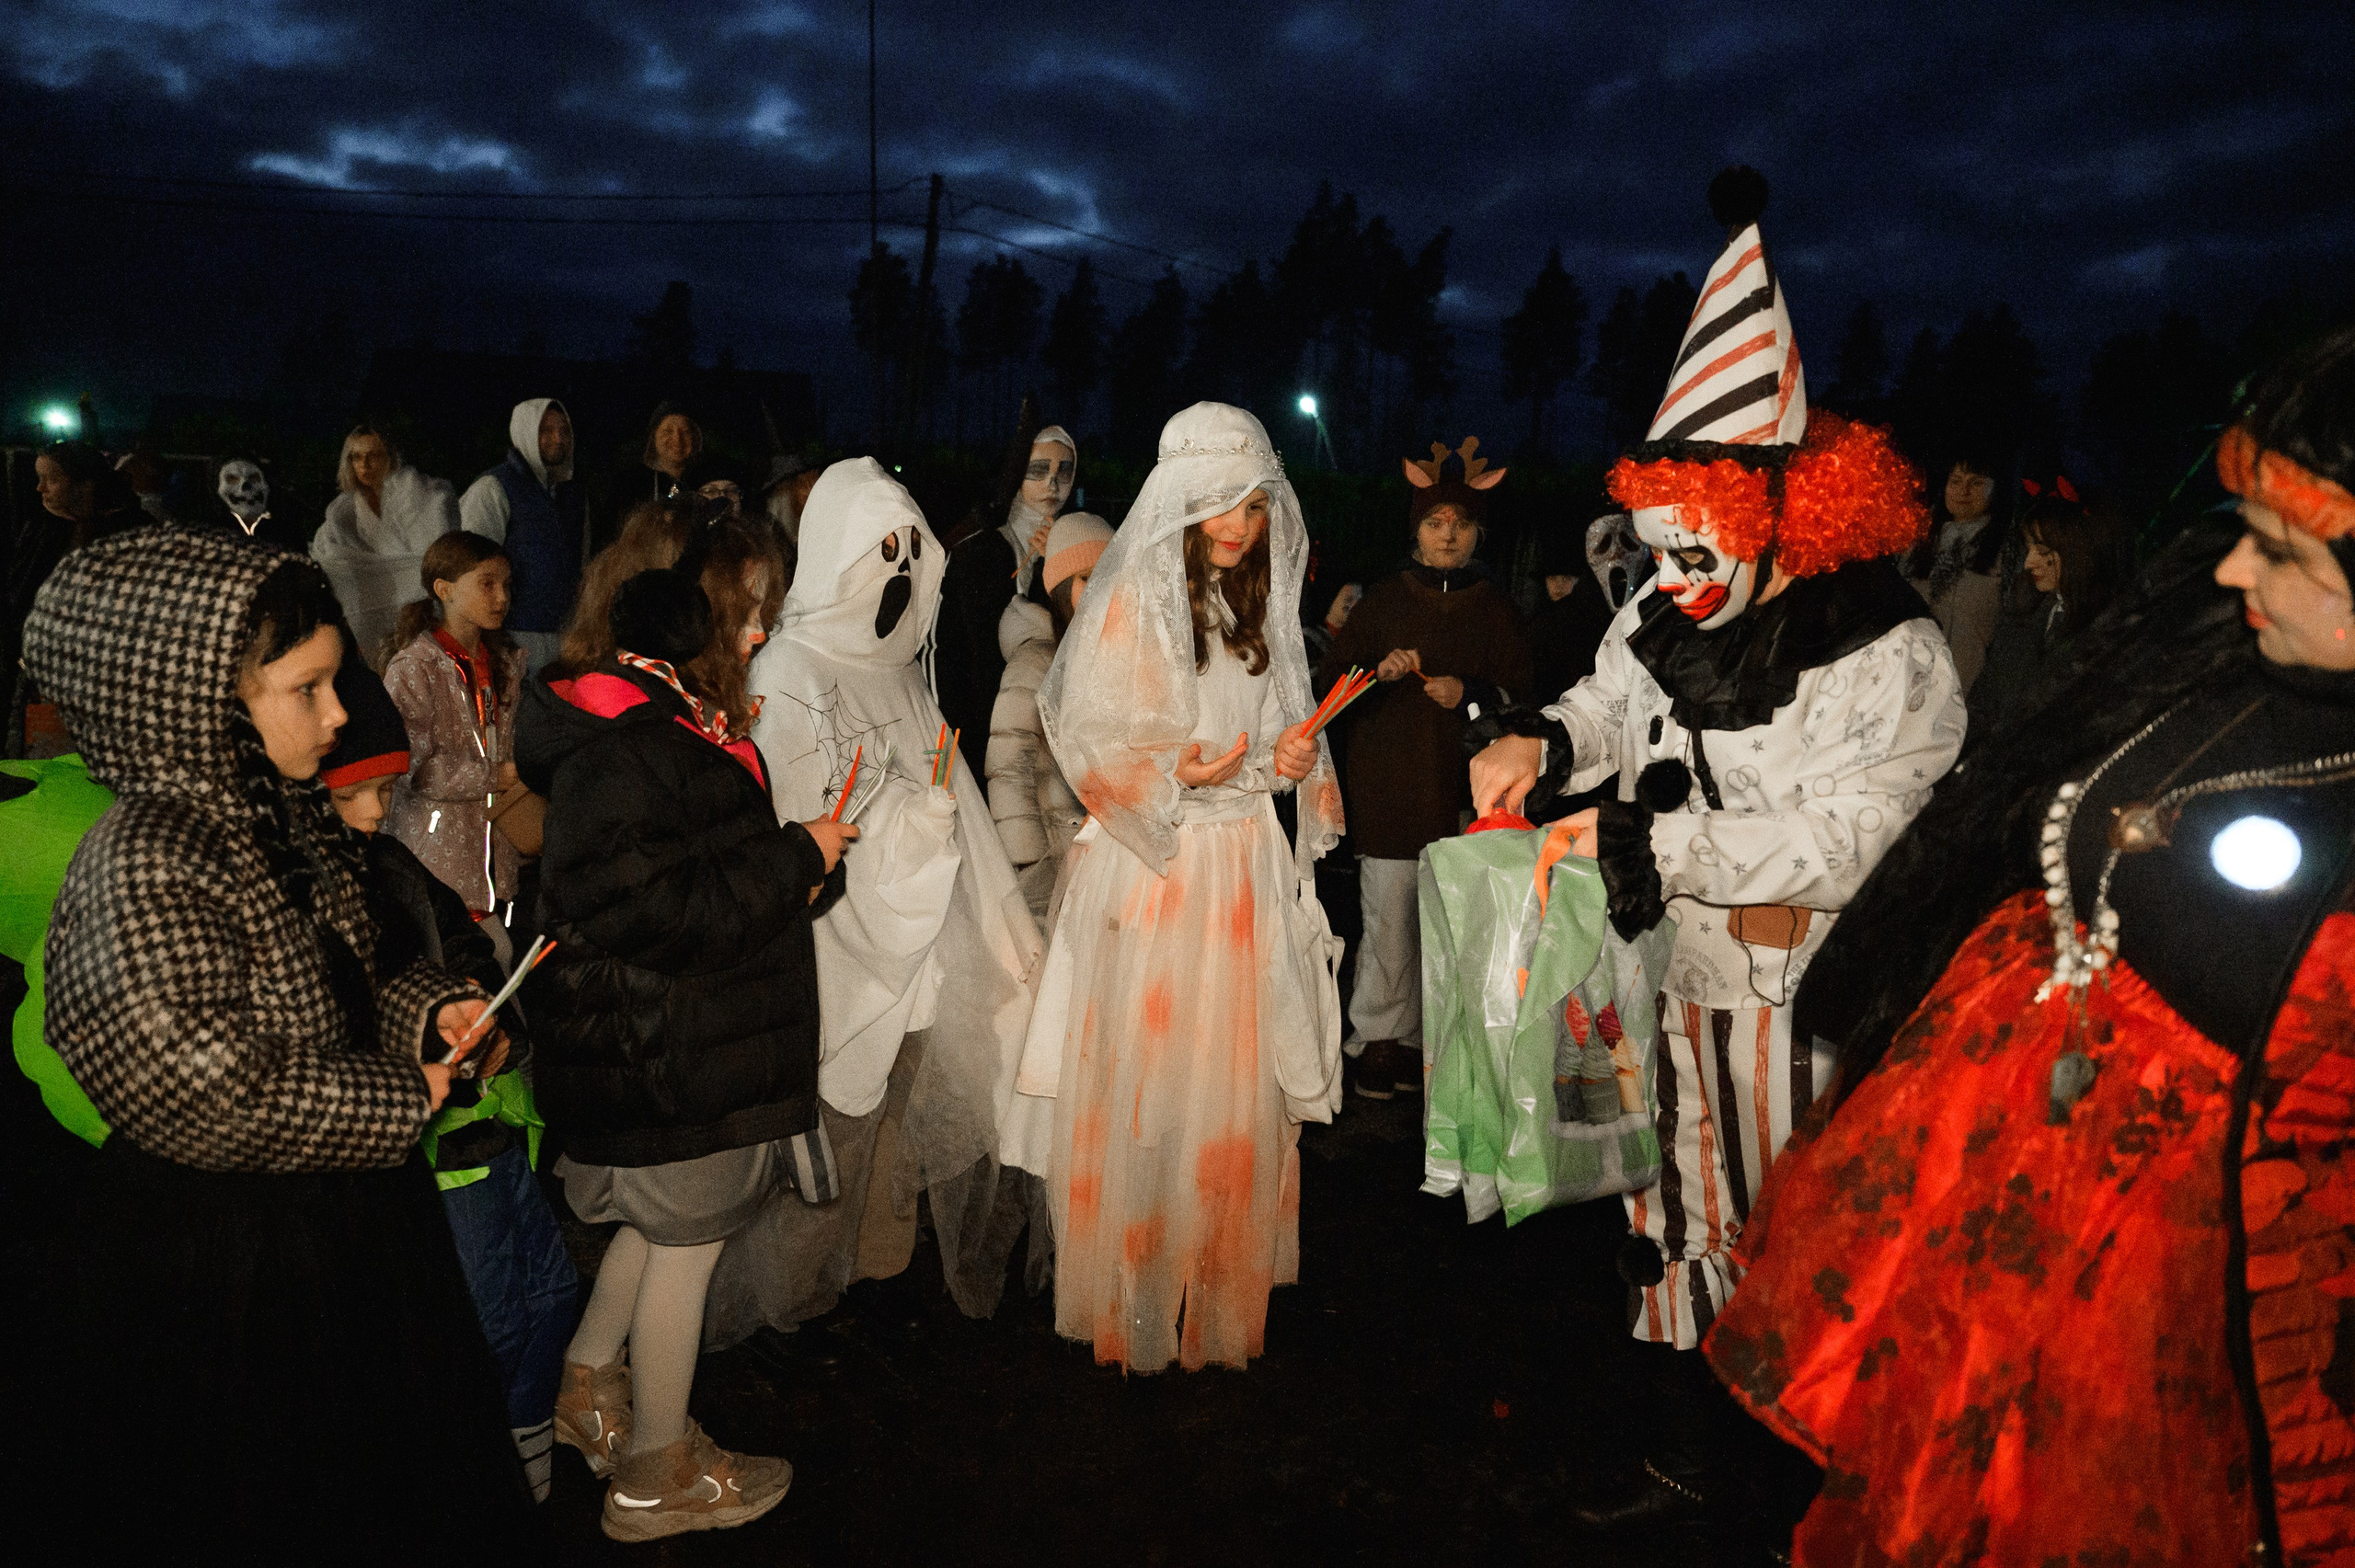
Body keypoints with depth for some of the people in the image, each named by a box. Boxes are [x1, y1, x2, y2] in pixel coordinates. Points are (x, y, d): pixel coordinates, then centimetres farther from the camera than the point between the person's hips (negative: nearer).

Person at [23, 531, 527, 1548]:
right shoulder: (143, 871, -26)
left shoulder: (280, 816, 3)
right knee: (300, 1502, 13)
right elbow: (213, 1099, -29)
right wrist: (404, 1095, -20)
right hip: (231, 1262, -8)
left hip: (351, 1213, 8)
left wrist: (429, 1007, -4)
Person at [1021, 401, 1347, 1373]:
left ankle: (1223, 1287, 22)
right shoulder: (1132, 603, -6)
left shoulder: (1263, 607, 13)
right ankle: (1136, 1295, 13)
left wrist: (1298, 758, -1)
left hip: (1249, 864, 5)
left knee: (1240, 1078, 7)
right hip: (1152, 865, -5)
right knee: (1144, 1080, -2)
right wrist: (1175, 773, -22)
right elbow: (1093, 746, -7)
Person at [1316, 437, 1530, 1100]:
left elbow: (1522, 696, 10)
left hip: (1465, 794, 1)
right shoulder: (1383, 602, 9)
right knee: (1390, 922, -4)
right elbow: (1328, 681, 9)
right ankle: (1378, 1040, 11)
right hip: (1389, 790, -1)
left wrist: (1471, 693, -8)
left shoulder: (1496, 610, 11)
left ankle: (1420, 1043, 12)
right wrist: (1378, 673, -10)